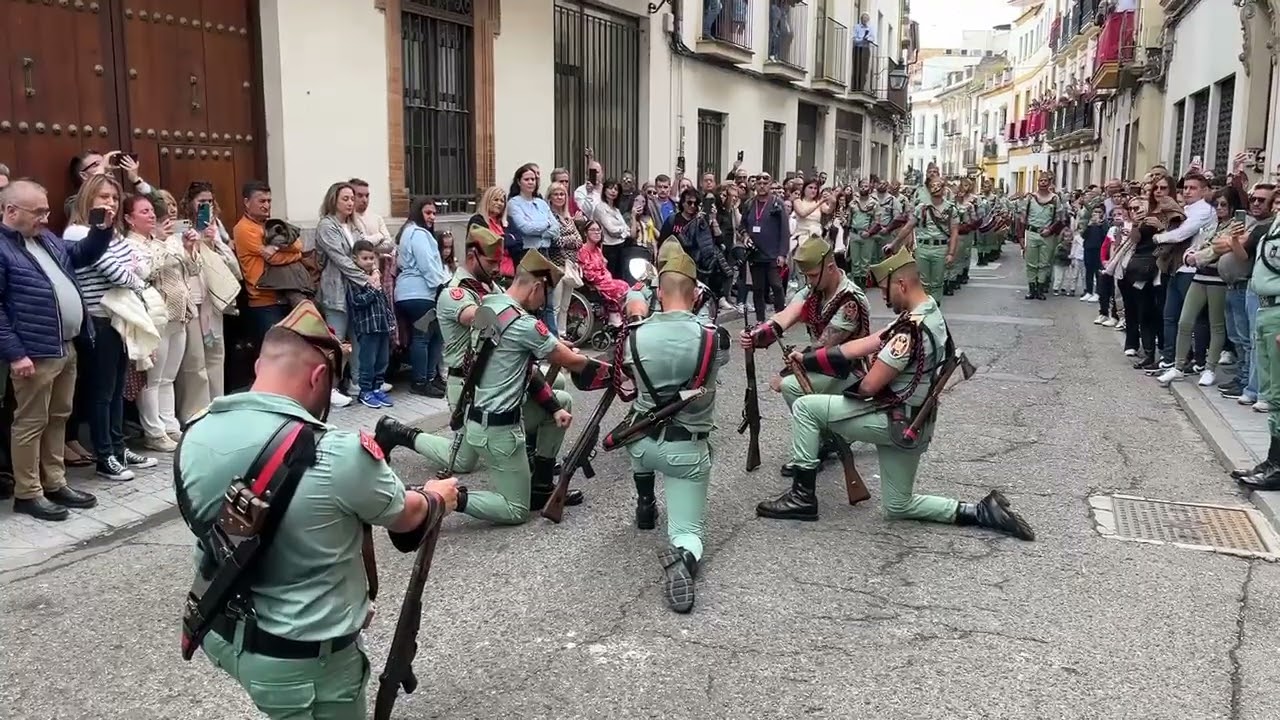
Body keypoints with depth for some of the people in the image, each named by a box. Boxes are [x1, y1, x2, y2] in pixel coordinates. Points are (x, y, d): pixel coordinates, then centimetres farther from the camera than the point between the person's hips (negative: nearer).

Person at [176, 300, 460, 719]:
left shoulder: (194, 437, -9)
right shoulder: (338, 455, -27)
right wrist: (436, 497, 17)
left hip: (220, 635, 7)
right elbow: (406, 517, -7)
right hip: (303, 658, -7)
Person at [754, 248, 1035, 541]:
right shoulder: (930, 312, 5)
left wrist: (849, 387, 4)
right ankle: (981, 512, 12)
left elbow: (869, 386, -21)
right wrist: (807, 358, 3)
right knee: (897, 507, 21)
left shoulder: (911, 329, -25)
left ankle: (803, 496, 3)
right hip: (913, 425, 9)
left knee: (805, 407, -1)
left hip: (894, 422, -9)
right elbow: (866, 344, 6)